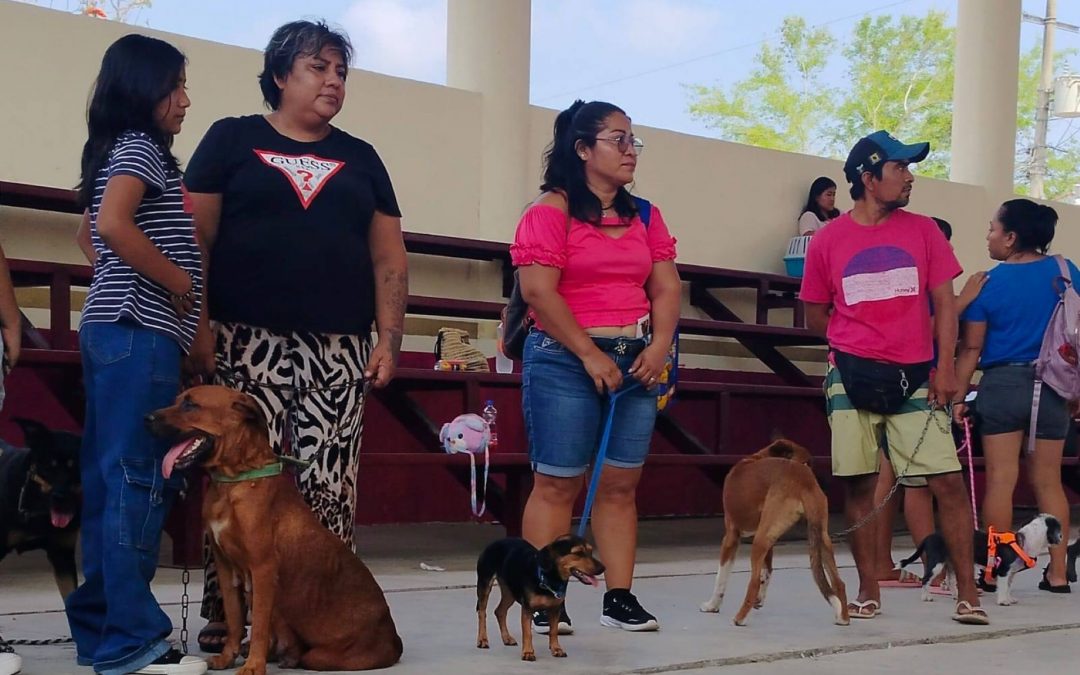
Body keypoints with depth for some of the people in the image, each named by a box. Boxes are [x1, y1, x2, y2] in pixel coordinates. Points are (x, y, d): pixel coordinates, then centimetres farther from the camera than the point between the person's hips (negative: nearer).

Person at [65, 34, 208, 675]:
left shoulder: (118, 151, 21)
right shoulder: (140, 146, -8)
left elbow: (89, 234, 32)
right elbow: (114, 225, -24)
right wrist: (177, 280, -13)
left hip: (112, 328, 10)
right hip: (138, 332, -10)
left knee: (110, 479, 10)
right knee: (138, 482, -9)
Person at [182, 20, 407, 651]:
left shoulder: (360, 158, 18)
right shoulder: (231, 139, 9)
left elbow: (389, 257, 15)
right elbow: (195, 237, 3)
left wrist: (389, 339, 5)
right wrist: (197, 322, -6)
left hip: (339, 350, 2)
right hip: (247, 343, -2)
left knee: (328, 488, -4)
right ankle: (225, 617, 3)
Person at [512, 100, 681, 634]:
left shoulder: (644, 216, 15)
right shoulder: (551, 210, -4)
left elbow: (666, 288, 12)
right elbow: (538, 290, -13)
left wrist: (659, 346, -5)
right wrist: (591, 355, -14)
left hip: (635, 362, 6)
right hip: (565, 359, -6)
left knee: (621, 484, 6)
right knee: (557, 483, -5)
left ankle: (620, 598, 10)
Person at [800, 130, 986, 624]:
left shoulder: (922, 231, 5)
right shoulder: (828, 240, 2)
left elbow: (945, 303, 4)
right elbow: (815, 316, 12)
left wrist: (945, 366, -5)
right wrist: (862, 339, 9)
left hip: (914, 378, 1)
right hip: (852, 377, 0)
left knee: (948, 480, -5)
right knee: (859, 483, 2)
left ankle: (968, 594, 2)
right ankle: (868, 591, 14)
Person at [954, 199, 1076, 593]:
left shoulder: (988, 283, -5)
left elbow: (972, 348, -5)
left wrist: (958, 397, 0)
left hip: (1002, 384, -3)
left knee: (1000, 480, 1)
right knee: (1048, 482, 9)